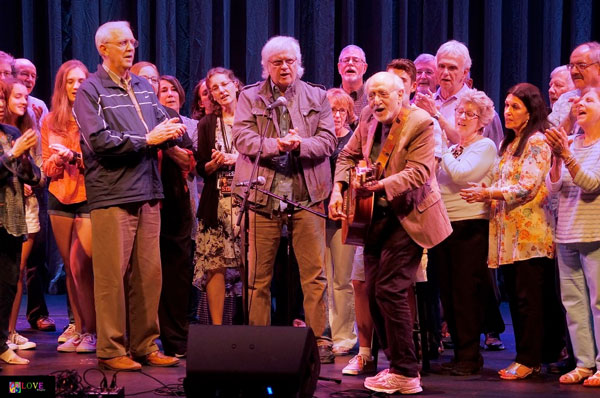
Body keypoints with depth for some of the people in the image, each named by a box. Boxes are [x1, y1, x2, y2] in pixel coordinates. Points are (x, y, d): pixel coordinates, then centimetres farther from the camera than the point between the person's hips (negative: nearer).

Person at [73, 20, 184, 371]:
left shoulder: (143, 86, 17)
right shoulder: (91, 90, -2)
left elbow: (163, 123, 15)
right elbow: (100, 141, -13)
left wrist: (171, 130, -9)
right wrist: (147, 140, -13)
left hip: (148, 192, 6)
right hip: (112, 194, -6)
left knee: (149, 272, 7)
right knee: (112, 274, -4)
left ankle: (145, 345, 15)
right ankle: (111, 350, 3)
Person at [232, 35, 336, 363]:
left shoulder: (317, 96, 12)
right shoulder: (250, 97, 10)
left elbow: (328, 140, 2)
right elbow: (241, 136, -4)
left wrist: (299, 145, -17)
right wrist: (276, 145, -19)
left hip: (307, 194, 0)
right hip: (264, 192, 0)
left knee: (314, 272, -2)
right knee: (259, 274, 3)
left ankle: (320, 340, 4)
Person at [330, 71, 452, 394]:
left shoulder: (420, 123, -14)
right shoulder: (369, 119, 5)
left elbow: (419, 171, -22)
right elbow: (348, 156, 15)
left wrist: (380, 184, -33)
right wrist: (338, 189, -1)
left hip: (407, 216, -7)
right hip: (377, 215, 7)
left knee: (389, 290, -13)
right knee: (374, 291, 7)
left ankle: (405, 374, -5)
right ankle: (397, 364, 20)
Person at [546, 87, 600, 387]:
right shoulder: (570, 143, 11)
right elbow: (554, 186, 6)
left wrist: (567, 155, -23)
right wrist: (556, 158, -9)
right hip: (566, 235, 6)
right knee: (572, 301, 6)